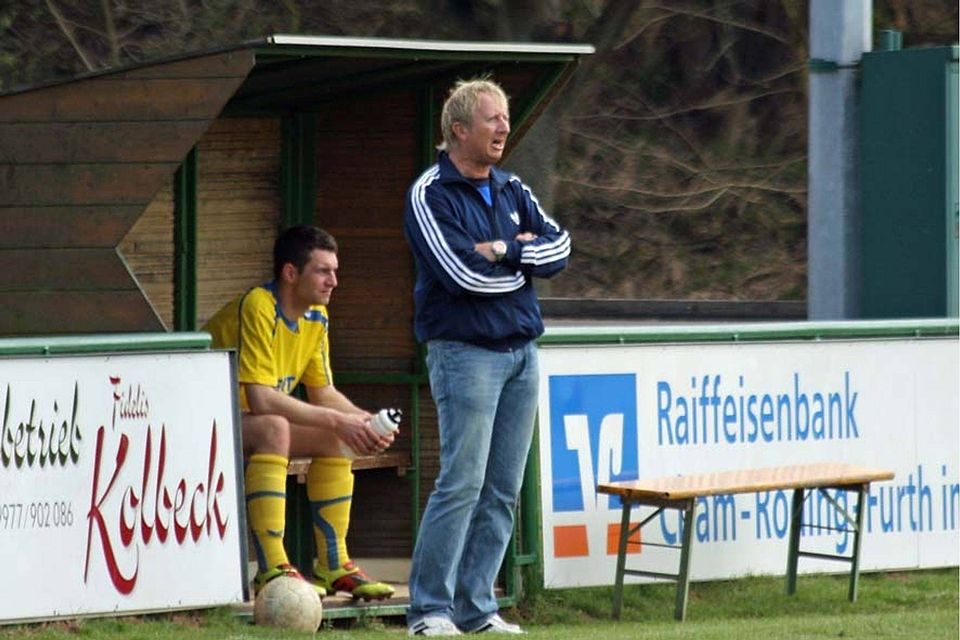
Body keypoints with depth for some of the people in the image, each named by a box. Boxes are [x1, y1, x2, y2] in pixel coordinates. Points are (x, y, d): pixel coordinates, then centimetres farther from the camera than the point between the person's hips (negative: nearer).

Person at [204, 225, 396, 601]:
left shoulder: (316, 316, 4)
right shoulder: (257, 308, -25)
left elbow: (323, 393, 9)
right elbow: (260, 400, -32)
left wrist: (364, 421, -11)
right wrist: (337, 421, -29)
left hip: (249, 419, 10)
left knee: (333, 438, -1)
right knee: (274, 429, -35)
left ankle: (333, 566, 3)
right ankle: (271, 570, -39)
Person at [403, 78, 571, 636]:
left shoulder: (512, 191, 16)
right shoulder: (430, 194, -6)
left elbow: (559, 247, 4)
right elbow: (464, 272, -17)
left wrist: (506, 250, -11)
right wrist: (525, 264, -3)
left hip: (522, 350, 7)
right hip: (465, 352, -7)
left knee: (504, 490, 5)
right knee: (463, 482, -12)